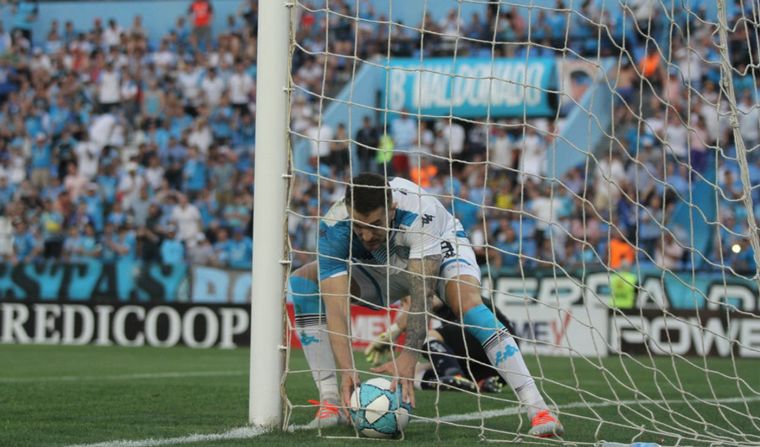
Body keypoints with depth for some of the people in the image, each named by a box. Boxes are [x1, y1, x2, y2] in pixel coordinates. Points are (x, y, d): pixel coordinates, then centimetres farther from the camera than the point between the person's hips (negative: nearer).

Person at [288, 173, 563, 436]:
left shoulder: (419, 211, -40)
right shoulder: (333, 229, -33)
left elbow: (422, 292, -44)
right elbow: (335, 307, -38)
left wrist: (408, 358, -53)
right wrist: (346, 369, -50)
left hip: (440, 249, -3)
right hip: (378, 269, 3)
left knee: (466, 299, -36)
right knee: (303, 280, -20)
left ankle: (537, 409, -36)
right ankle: (330, 401, -19)